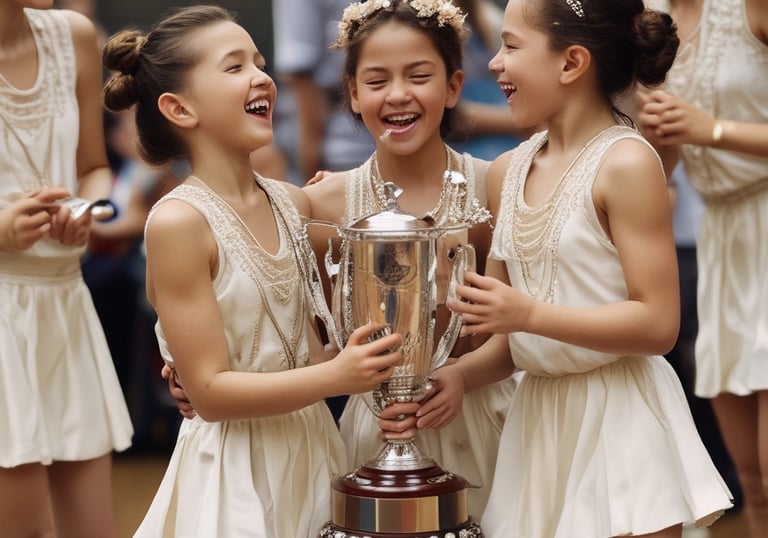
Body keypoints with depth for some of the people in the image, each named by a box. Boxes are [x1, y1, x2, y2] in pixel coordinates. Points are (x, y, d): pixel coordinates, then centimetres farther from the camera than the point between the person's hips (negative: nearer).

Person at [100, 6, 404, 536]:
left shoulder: (294, 204, 2)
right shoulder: (179, 221, -16)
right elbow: (210, 392, -17)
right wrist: (336, 377, -25)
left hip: (314, 448, 6)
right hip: (236, 472, -6)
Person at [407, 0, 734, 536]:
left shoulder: (624, 163, -12)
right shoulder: (508, 172, 7)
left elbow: (658, 324, -16)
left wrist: (529, 313, -20)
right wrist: (461, 375, -6)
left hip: (618, 419, -6)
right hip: (539, 418, 6)